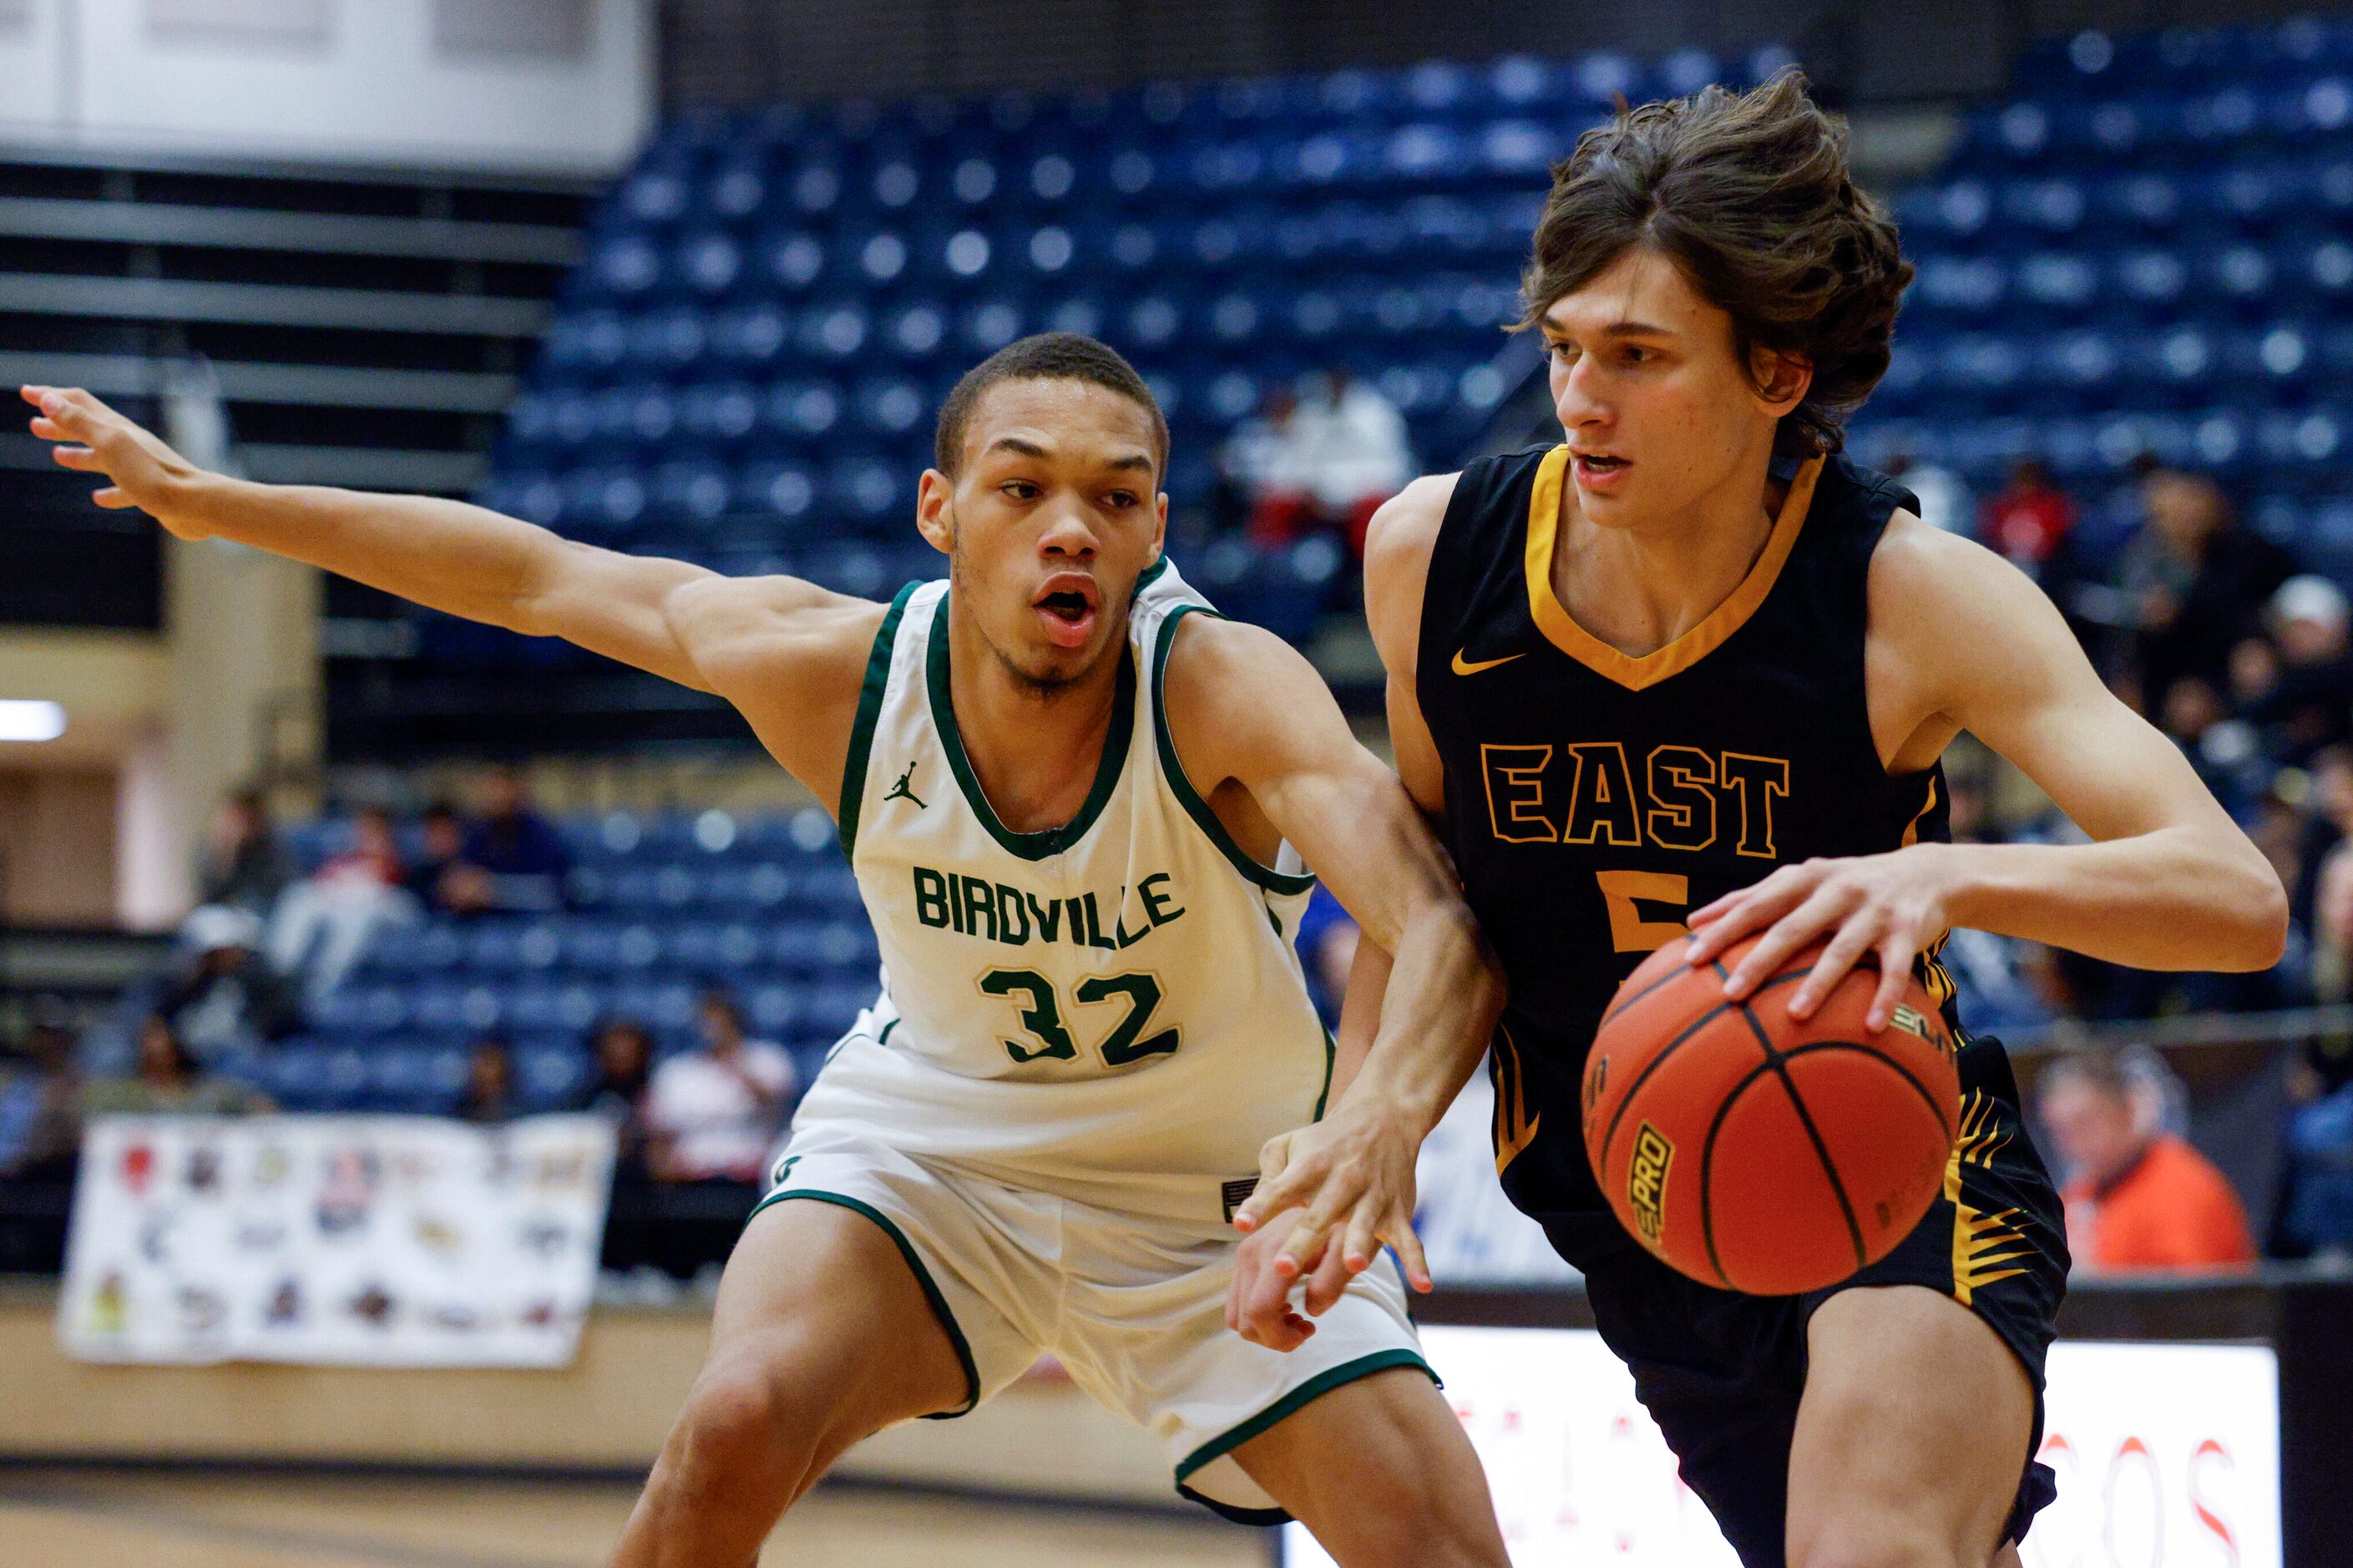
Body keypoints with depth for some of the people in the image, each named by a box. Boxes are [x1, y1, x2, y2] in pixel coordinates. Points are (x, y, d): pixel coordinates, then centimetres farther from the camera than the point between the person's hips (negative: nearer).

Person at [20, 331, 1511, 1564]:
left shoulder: (1227, 689, -32)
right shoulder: (834, 670, -23)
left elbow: (1444, 939, -46)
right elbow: (541, 576, -7)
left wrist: (1372, 1134, -68)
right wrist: (205, 497, 0)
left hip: (1223, 1187, -1)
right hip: (935, 1133, 1)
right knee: (735, 1427, -25)